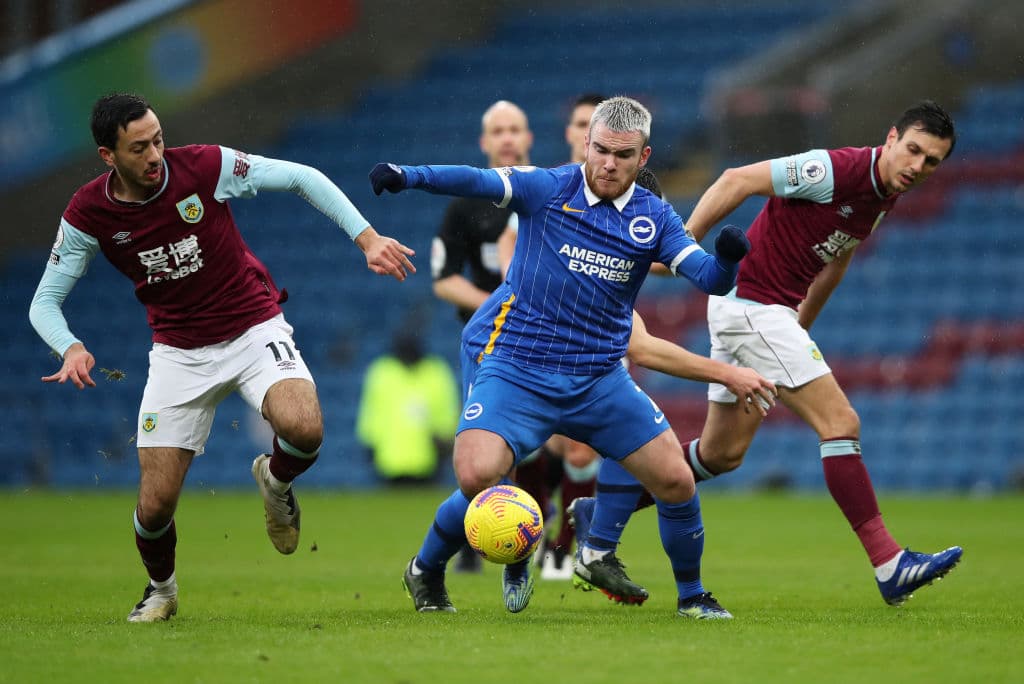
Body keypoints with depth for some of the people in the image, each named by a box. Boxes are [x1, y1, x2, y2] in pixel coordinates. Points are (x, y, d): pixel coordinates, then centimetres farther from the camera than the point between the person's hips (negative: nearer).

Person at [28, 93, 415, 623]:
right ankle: (161, 590, 30)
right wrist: (71, 348, -25)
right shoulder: (87, 215, -12)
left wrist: (367, 238, -14)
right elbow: (44, 303, -4)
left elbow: (302, 178, -7)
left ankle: (275, 481, 7)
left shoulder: (204, 166, -16)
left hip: (255, 329, -1)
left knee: (303, 428, -31)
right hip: (179, 354, 1)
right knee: (155, 503, -6)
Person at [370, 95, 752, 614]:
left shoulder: (654, 218, 4)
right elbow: (481, 181, -20)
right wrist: (408, 176, -37)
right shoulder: (548, 189, -5)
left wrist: (726, 259, -28)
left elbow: (710, 280, -4)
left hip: (599, 377, 4)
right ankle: (426, 572, 5)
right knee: (476, 477, -24)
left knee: (676, 481, -2)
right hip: (516, 368, -4)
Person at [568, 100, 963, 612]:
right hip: (750, 304, -10)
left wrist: (802, 325, 30)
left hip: (771, 314, 10)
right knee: (840, 423, -15)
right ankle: (888, 563, -15)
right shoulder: (838, 170, -20)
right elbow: (738, 180, -19)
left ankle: (602, 514, 27)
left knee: (723, 454, 16)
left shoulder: (884, 197, 8)